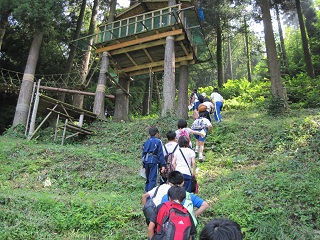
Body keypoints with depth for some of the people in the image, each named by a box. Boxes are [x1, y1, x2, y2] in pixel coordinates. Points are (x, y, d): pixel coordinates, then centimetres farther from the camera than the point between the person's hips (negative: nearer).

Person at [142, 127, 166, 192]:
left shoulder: (146, 142, 16)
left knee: (148, 179, 17)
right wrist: (163, 165, -4)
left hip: (146, 162, 6)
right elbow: (160, 154, -5)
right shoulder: (158, 141, 0)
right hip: (154, 162, -6)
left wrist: (144, 166, 23)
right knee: (153, 179, -5)